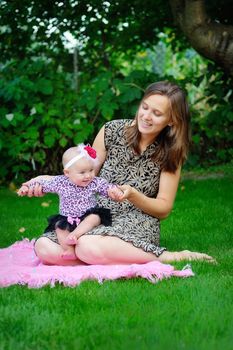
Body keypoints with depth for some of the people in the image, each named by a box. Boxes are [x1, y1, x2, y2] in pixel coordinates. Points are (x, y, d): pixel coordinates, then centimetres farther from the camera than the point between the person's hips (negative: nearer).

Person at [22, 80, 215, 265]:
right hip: (96, 217, 3)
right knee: (44, 248, -26)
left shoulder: (171, 153, -1)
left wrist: (132, 195, -19)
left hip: (138, 224, -3)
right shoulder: (112, 131, 2)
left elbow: (163, 209, -1)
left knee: (88, 247, -37)